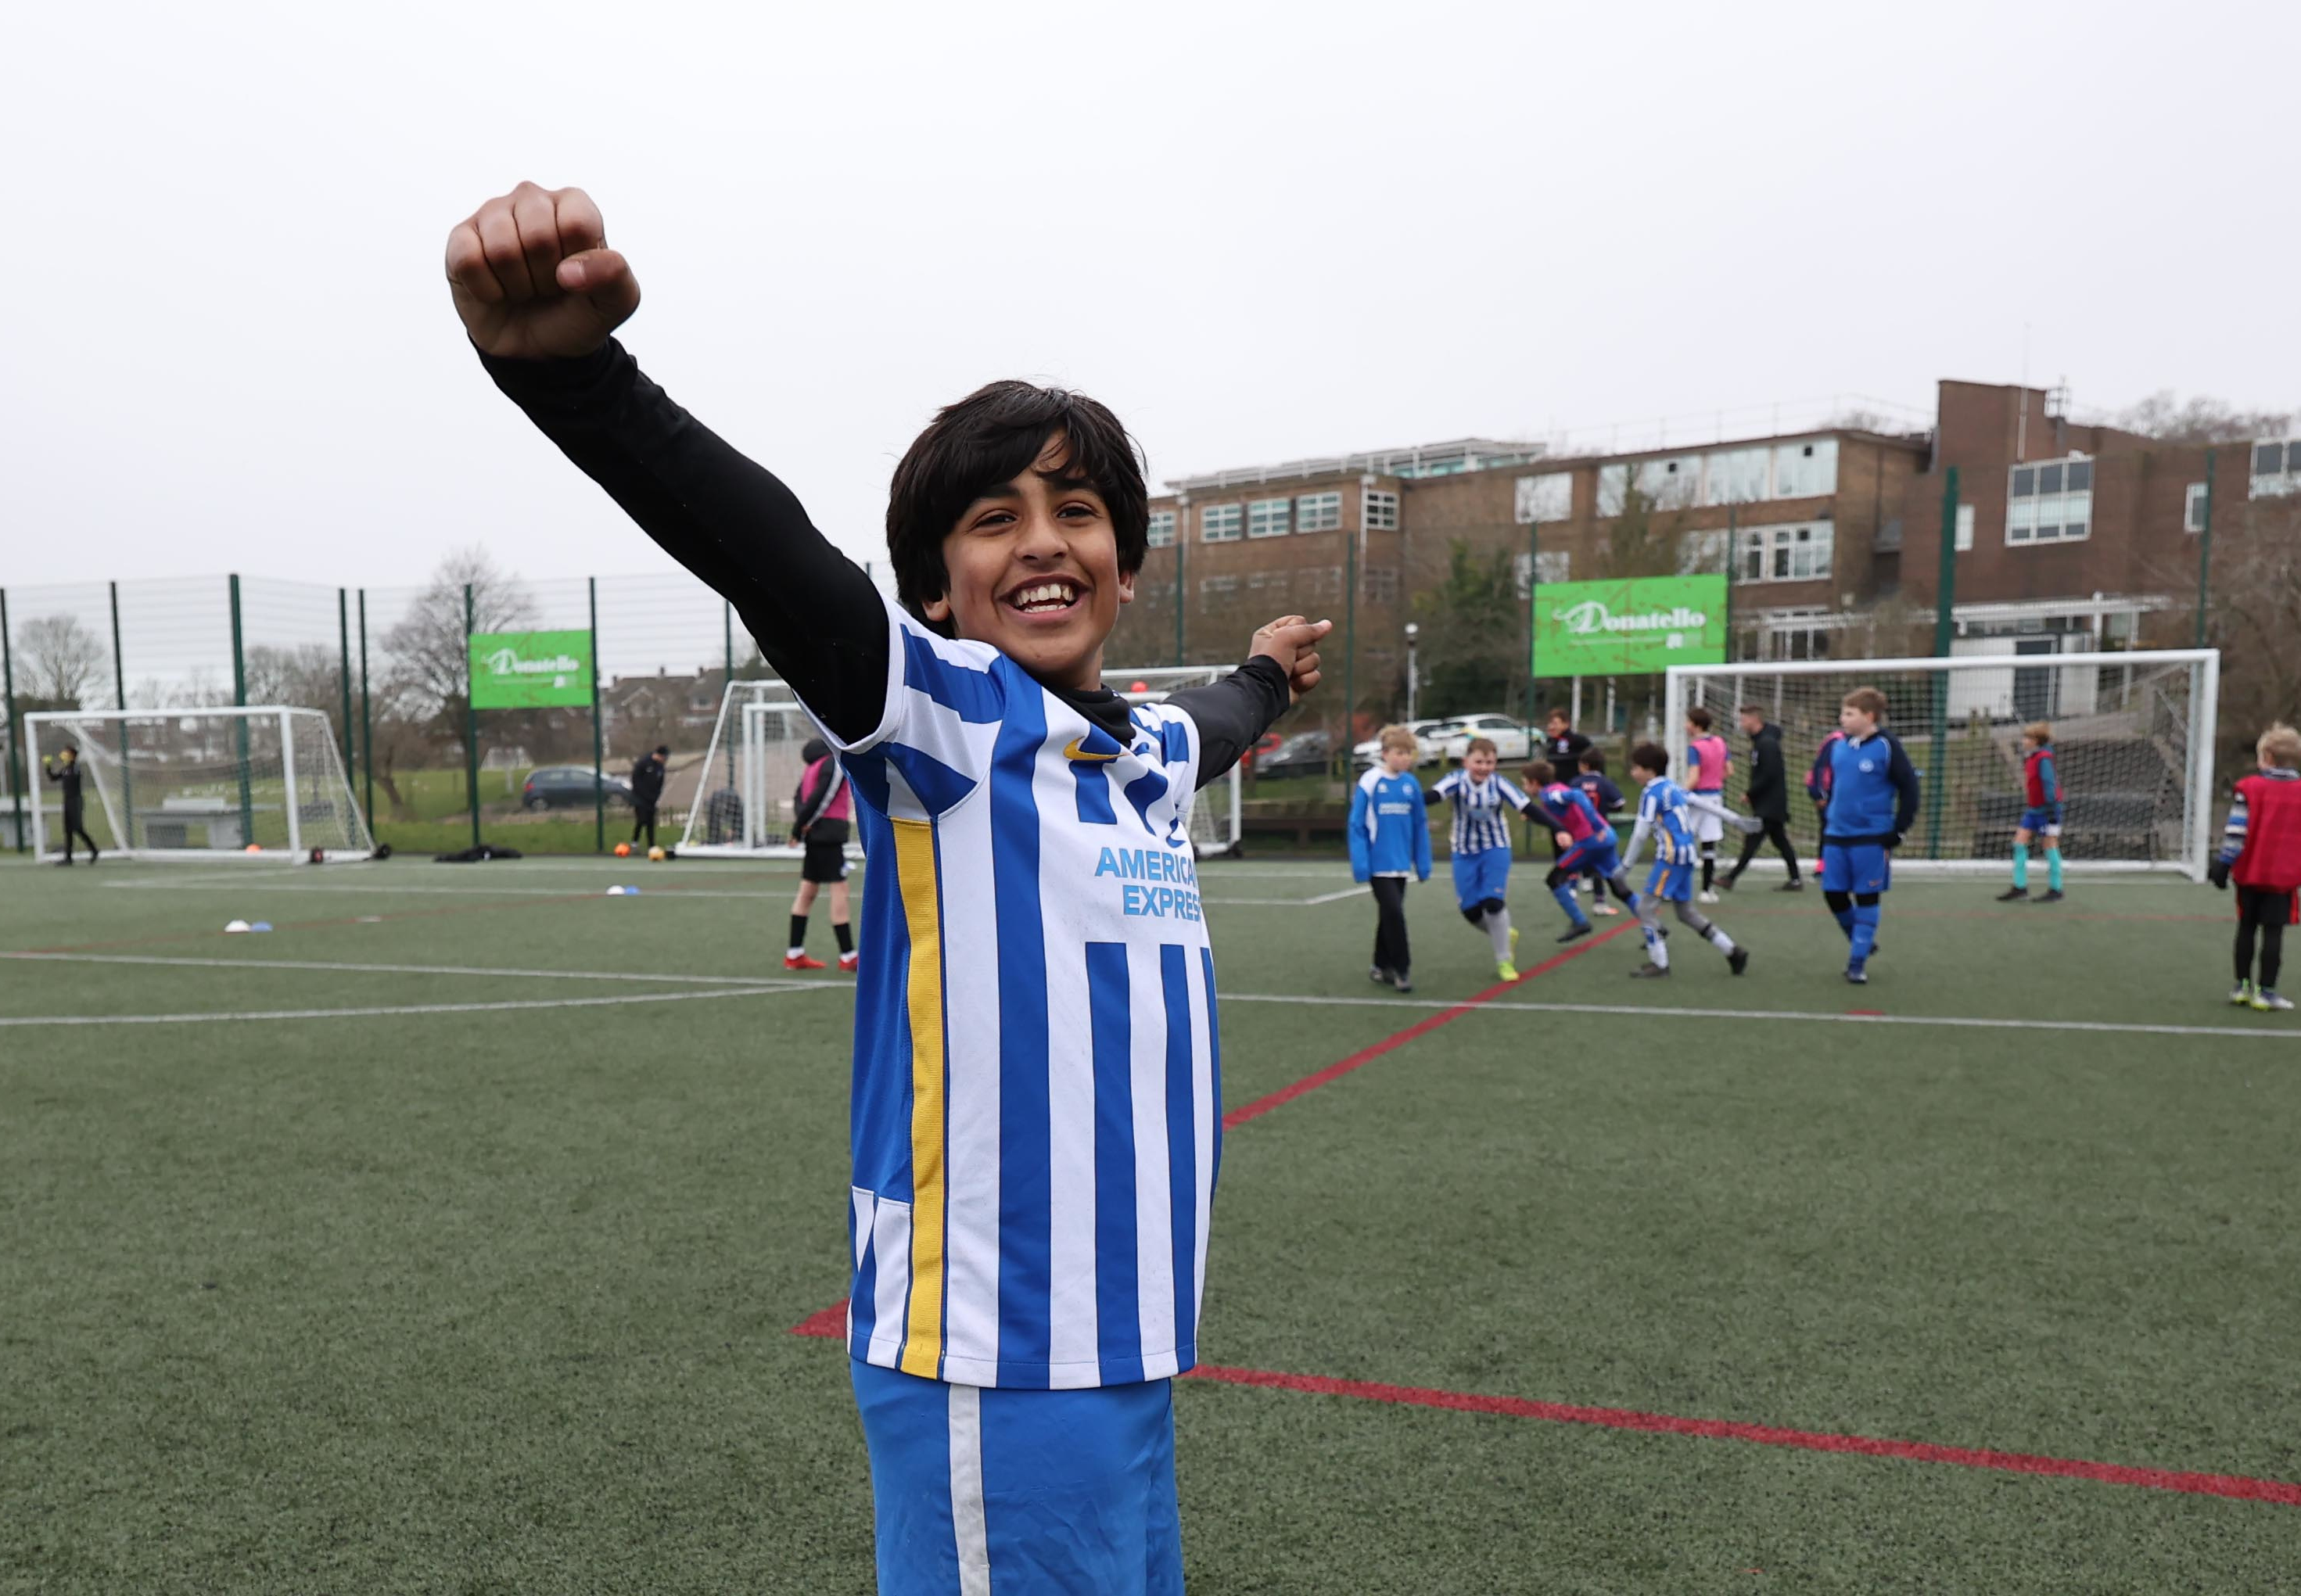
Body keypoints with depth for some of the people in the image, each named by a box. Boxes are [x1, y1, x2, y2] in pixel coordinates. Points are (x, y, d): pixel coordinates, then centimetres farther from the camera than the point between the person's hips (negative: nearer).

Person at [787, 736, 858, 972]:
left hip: (815, 835, 10)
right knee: (839, 890, -7)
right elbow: (820, 797, -17)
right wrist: (801, 826, -9)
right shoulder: (836, 764, -11)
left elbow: (799, 797, 12)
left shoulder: (817, 764, 17)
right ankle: (847, 957, -7)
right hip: (829, 833, -10)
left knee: (808, 891, 12)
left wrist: (800, 824, -3)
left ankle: (794, 955, 16)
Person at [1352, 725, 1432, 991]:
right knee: (1393, 913, -10)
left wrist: (1423, 863, 8)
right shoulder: (1369, 782, -10)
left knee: (1389, 915, 14)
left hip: (1401, 863, 5)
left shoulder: (1411, 784, 2)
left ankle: (1381, 966, 27)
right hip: (1379, 863, -5)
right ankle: (1401, 969, 2)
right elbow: (1357, 825, -9)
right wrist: (1360, 865, -13)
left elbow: (1420, 826, 9)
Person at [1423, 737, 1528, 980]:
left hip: (1496, 850, -1)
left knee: (1494, 903, -13)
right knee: (1470, 910, 2)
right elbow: (1433, 796, -33)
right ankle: (1506, 935, 33)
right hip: (1465, 852, 1)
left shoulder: (1499, 784, -14)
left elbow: (1527, 808, -17)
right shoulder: (1457, 780, -16)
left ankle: (1504, 960, 6)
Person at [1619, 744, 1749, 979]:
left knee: (1646, 906, -6)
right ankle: (1733, 951, 21)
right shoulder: (1672, 787, 14)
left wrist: (1627, 865, -6)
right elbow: (1701, 802, 19)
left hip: (1672, 856, -9)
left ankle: (1659, 964, -5)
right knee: (1686, 911, 17)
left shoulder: (1652, 793, -11)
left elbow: (1641, 833, -12)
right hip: (1688, 854, 9)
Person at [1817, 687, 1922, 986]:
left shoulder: (1886, 747, -10)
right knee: (1834, 894, 6)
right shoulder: (1837, 747, 6)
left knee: (1867, 898, 3)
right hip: (1837, 835, 5)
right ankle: (1863, 942, 29)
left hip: (1872, 838, -5)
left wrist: (1896, 835, -9)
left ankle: (1858, 961, 10)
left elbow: (1909, 790, -8)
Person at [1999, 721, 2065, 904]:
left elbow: (2050, 784, -19)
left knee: (2050, 846, -1)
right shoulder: (2030, 759, 12)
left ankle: (2055, 889, 7)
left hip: (2046, 809, -9)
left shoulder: (2043, 759, -15)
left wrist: (2052, 812, -21)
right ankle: (2020, 887, 6)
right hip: (2033, 810, 9)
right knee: (2019, 842, 3)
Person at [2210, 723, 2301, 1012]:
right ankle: (2266, 991, 1)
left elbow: (2236, 831, -11)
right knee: (2274, 931, 1)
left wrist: (2223, 863, -6)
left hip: (2249, 872, 0)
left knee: (2247, 928, 11)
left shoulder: (2249, 788, -8)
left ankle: (2242, 986, 16)